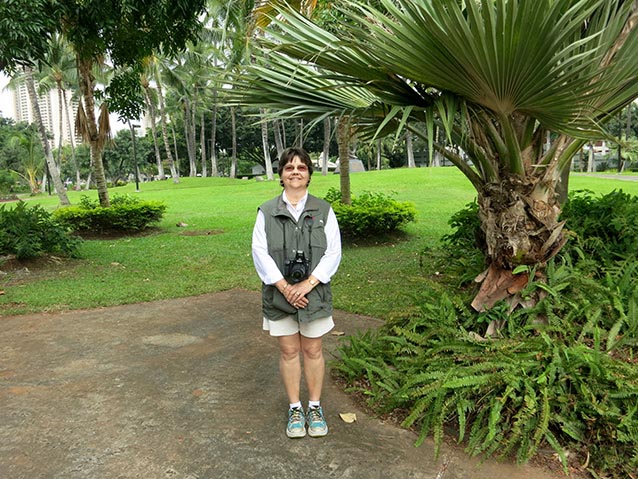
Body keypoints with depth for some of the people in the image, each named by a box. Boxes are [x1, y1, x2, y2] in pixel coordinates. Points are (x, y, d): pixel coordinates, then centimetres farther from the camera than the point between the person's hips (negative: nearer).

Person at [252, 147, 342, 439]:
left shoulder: (323, 210, -1)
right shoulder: (266, 212, 0)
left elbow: (333, 252, -4)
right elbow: (260, 252, -5)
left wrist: (308, 284, -14)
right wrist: (284, 286, -14)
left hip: (313, 292, 0)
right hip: (279, 294, 0)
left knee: (313, 351, 10)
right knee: (289, 352, 10)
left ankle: (315, 407, 28)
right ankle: (295, 409, 27)